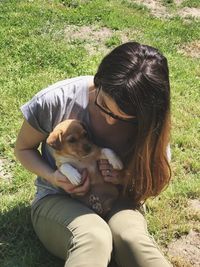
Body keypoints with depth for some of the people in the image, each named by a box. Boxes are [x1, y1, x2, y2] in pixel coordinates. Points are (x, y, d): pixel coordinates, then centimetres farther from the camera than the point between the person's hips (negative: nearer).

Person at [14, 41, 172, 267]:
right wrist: (53, 177, -19)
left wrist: (126, 178, -18)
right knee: (93, 237, -38)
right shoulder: (56, 100, -17)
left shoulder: (147, 121, -12)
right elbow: (24, 148, 0)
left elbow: (153, 178, 5)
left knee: (131, 237, -34)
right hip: (58, 200, -2)